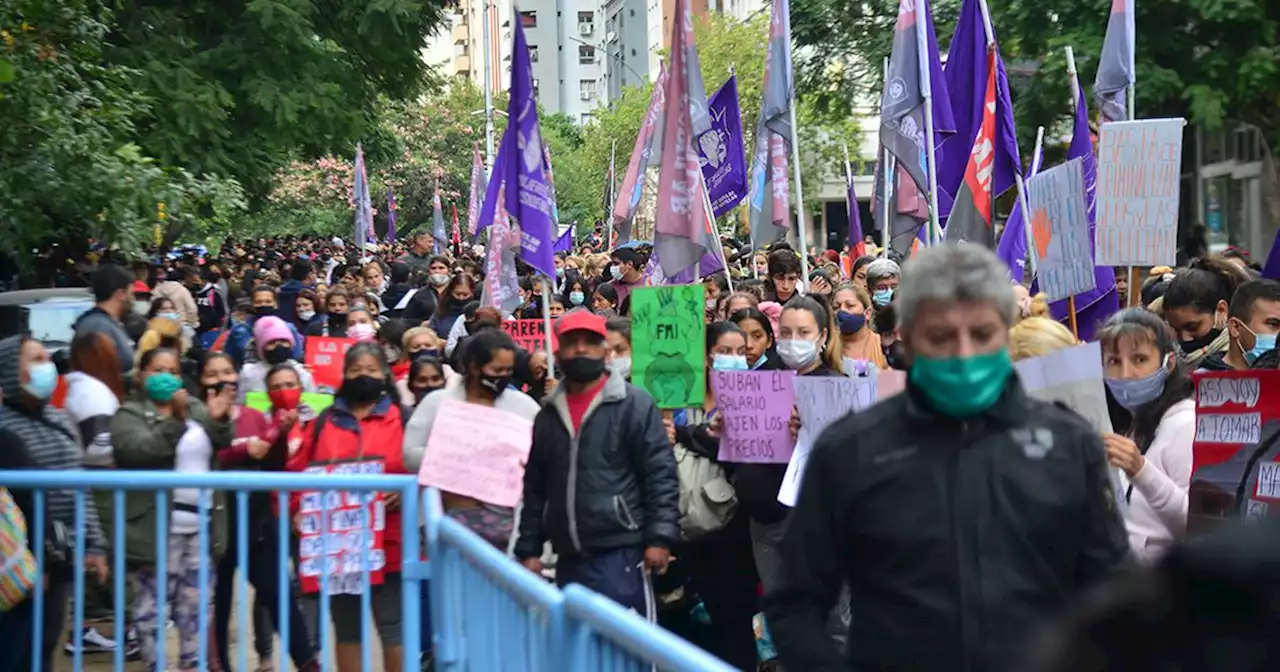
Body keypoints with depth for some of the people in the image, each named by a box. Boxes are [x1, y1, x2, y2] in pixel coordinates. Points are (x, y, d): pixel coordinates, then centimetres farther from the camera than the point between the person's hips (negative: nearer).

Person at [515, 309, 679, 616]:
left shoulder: (634, 405, -3)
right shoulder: (548, 415, 14)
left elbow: (661, 475, -8)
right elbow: (534, 487, 17)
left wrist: (660, 537, -15)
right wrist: (529, 548, 11)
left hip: (620, 554, -6)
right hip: (568, 558, 6)